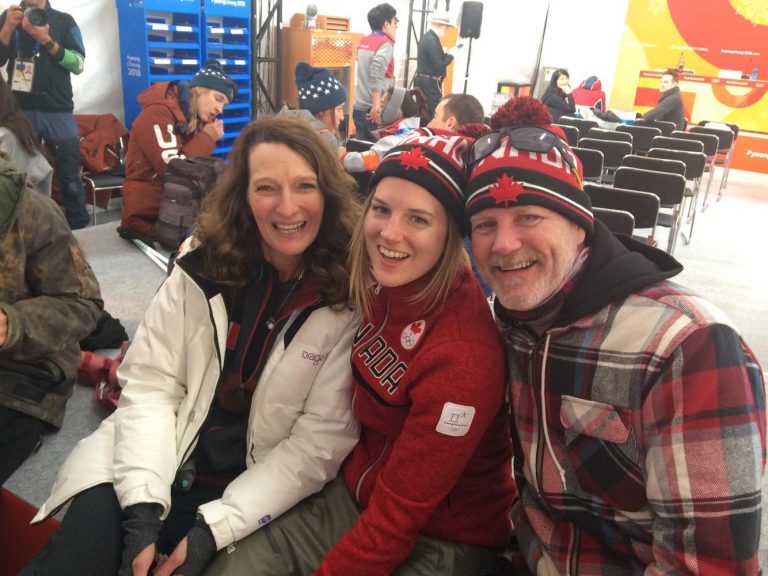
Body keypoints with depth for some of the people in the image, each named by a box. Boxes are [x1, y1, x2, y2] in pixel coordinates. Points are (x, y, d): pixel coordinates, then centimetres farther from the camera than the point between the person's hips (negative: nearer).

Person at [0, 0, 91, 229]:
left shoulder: (64, 20, 7)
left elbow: (78, 64, -4)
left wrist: (46, 40, -16)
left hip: (58, 112, -2)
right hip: (19, 111, 2)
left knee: (70, 178, -2)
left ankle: (80, 229, 8)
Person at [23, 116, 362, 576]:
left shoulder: (353, 297, -14)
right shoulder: (203, 266, -5)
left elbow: (322, 441, -12)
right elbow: (149, 387, -6)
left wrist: (215, 526, -17)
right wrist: (142, 508, -18)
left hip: (256, 490, -1)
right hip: (165, 466, 1)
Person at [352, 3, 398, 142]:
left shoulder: (364, 41, 13)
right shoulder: (385, 44, -10)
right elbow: (377, 72, -25)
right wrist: (376, 106, -27)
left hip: (359, 108, 7)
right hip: (375, 111, -7)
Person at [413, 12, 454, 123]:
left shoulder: (425, 37, 12)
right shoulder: (432, 40, -17)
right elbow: (439, 66, -20)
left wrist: (444, 53, 8)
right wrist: (450, 55, -8)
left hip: (421, 79, 10)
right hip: (430, 82, -10)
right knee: (433, 113, -7)